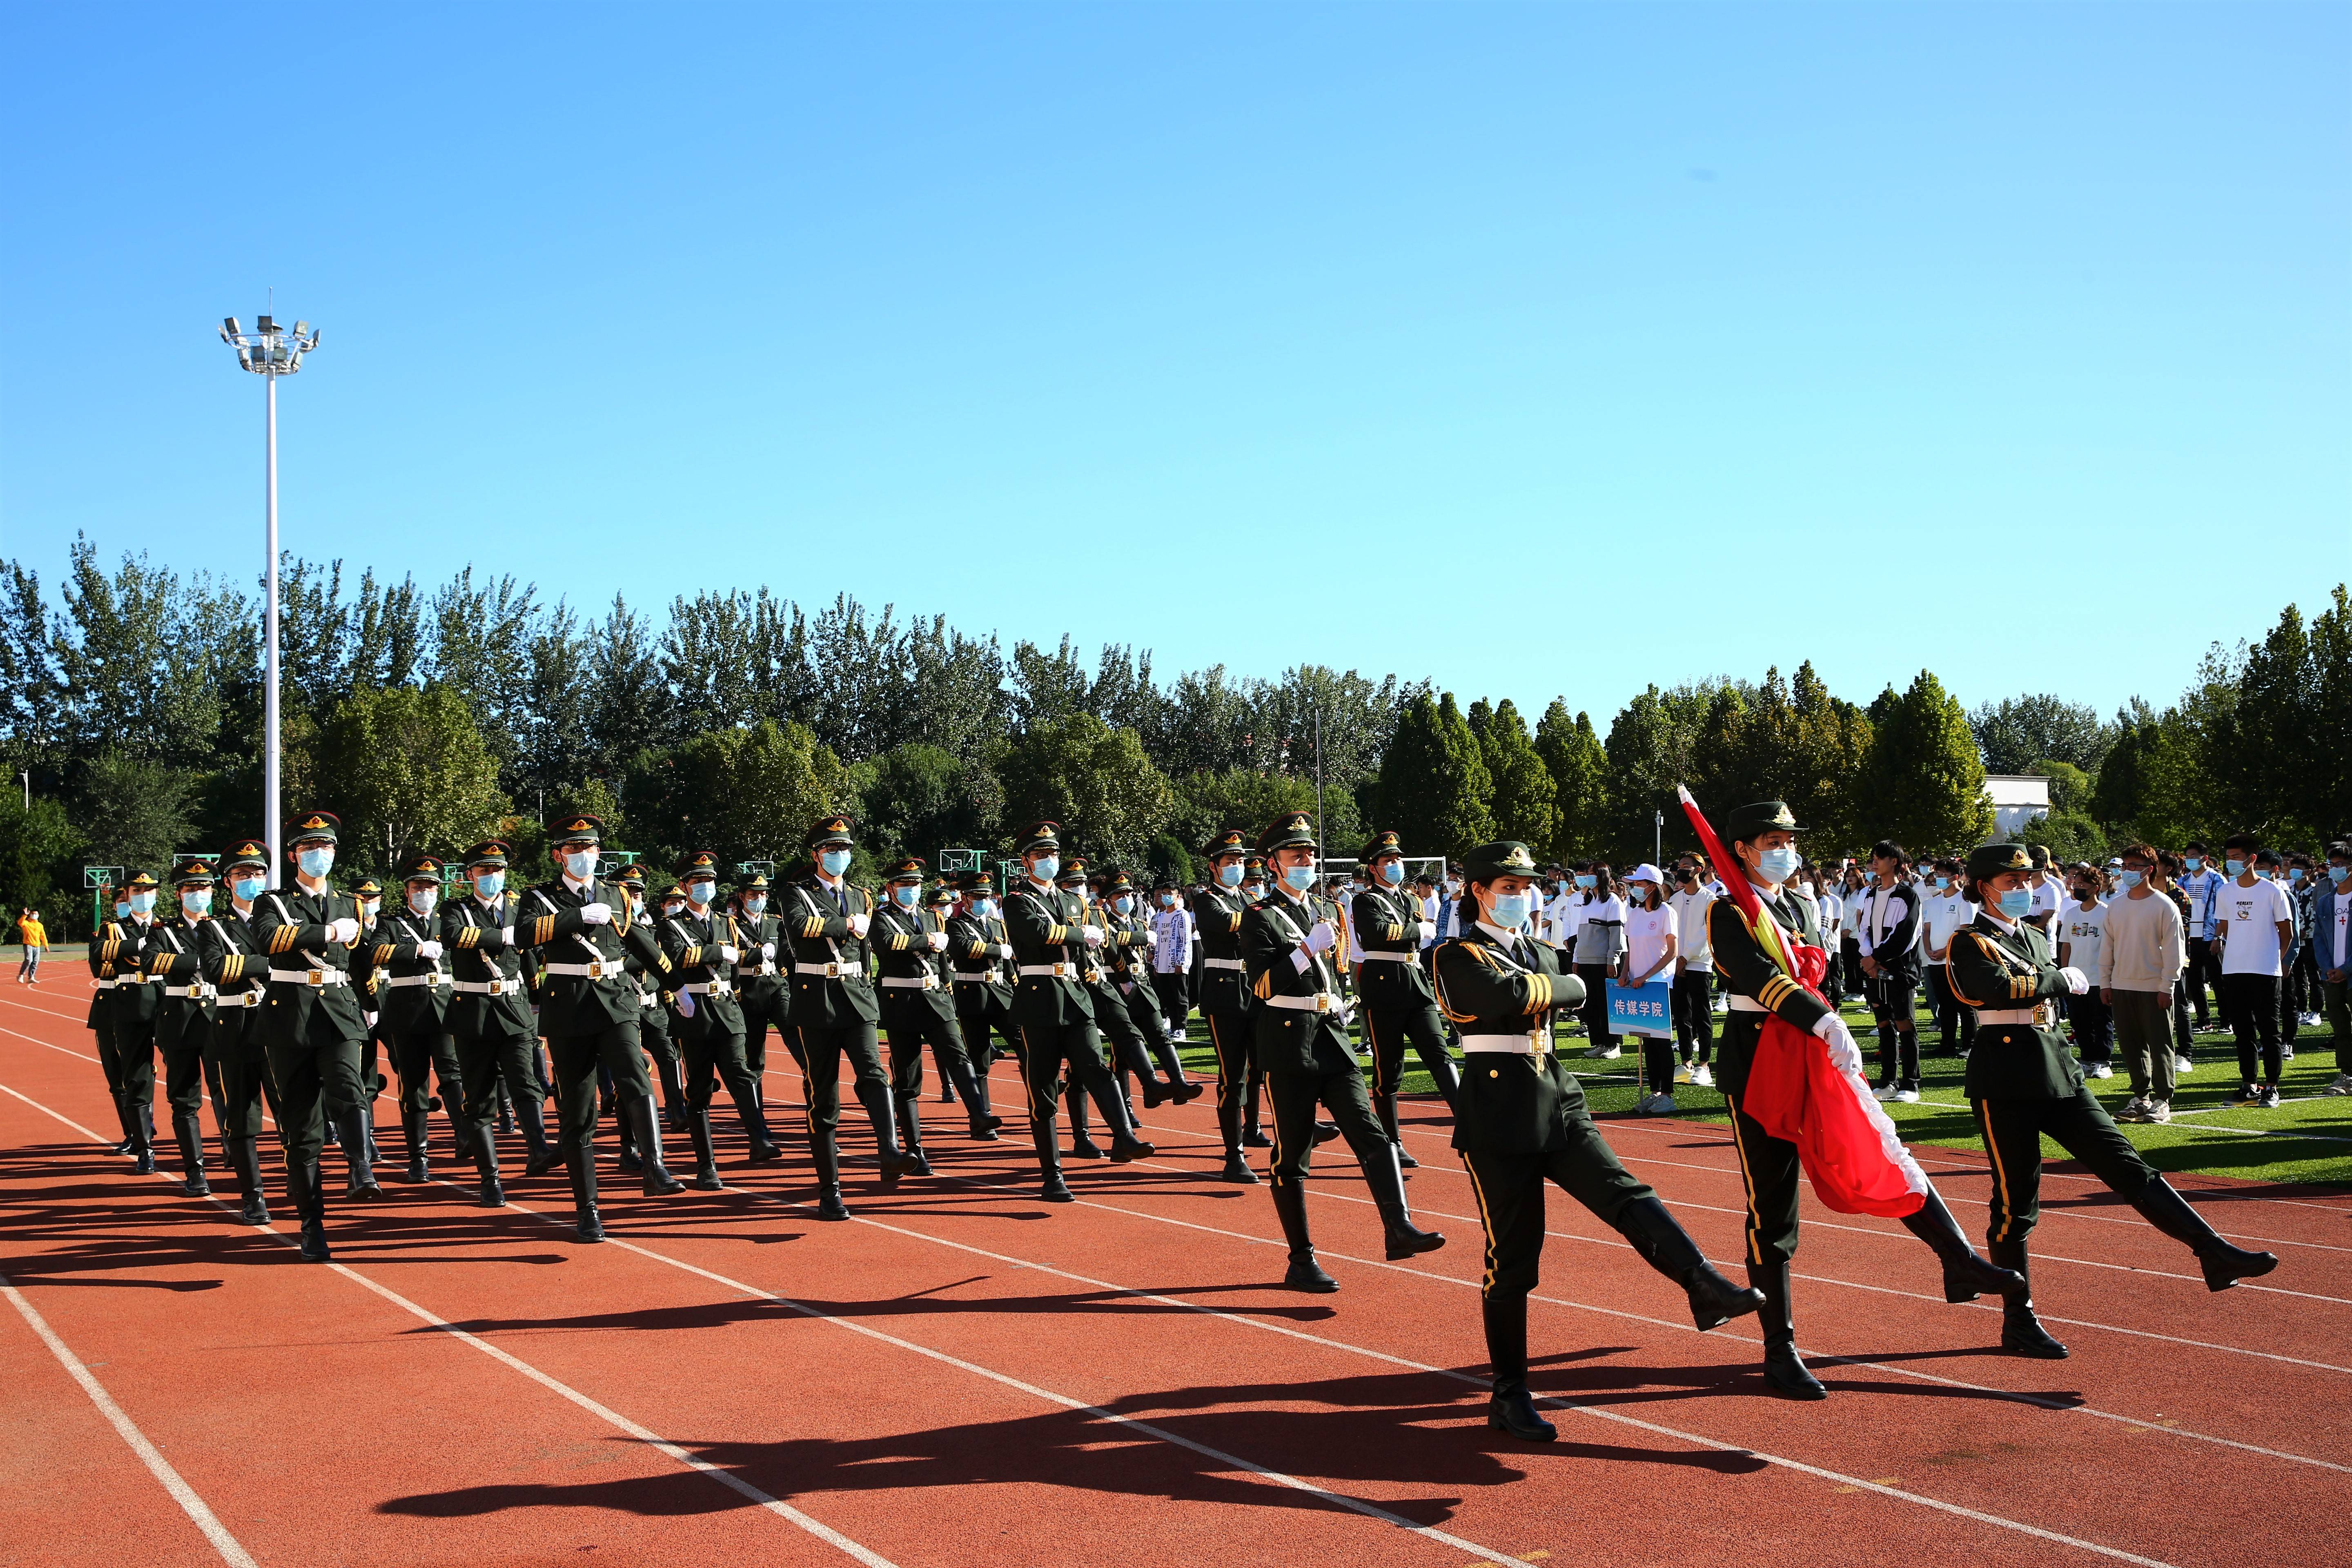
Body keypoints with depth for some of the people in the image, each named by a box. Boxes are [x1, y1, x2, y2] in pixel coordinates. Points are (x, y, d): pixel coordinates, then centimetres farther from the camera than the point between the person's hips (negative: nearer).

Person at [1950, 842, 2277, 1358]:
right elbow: (2001, 988, -25)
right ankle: (2018, 1322, 8)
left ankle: (2216, 1256, -1)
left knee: (2126, 1164, 1)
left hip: (2057, 1072, 7)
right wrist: (2063, 979, -12)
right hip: (2005, 1081, -7)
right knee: (2016, 1200, -1)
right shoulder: (1970, 944, -7)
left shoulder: (2035, 937, 18)